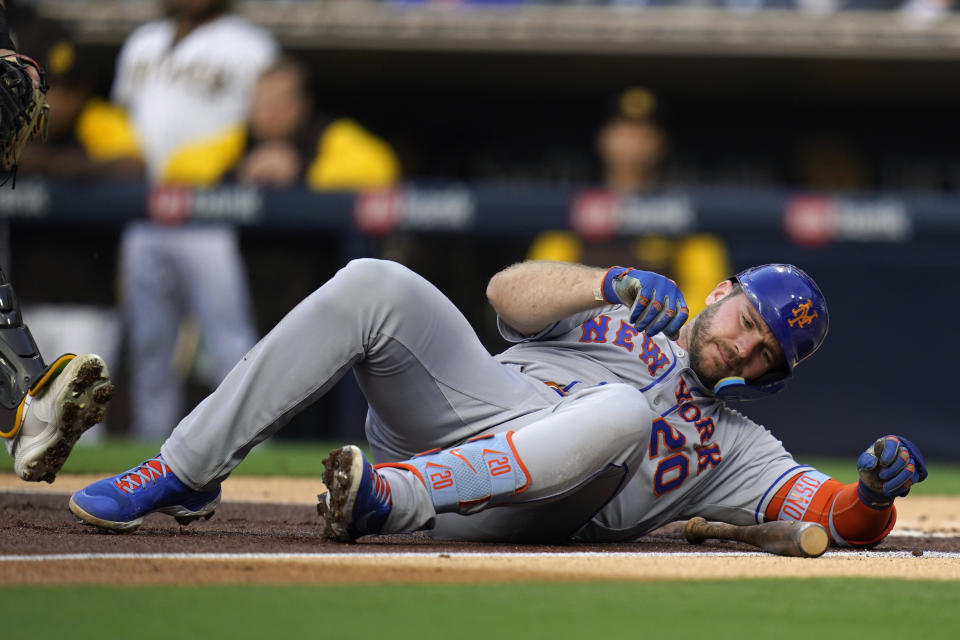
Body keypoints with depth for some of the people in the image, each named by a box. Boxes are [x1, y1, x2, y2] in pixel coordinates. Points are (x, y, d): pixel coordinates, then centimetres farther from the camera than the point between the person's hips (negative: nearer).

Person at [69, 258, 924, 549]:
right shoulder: (625, 306, 28)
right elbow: (511, 291, 10)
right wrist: (613, 284, -6)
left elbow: (836, 515, 9)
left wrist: (876, 493, -13)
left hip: (518, 501, -2)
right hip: (463, 397, 2)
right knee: (373, 286, -23)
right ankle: (186, 475, -22)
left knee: (618, 412, -35)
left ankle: (387, 499, -44)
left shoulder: (734, 446, 24)